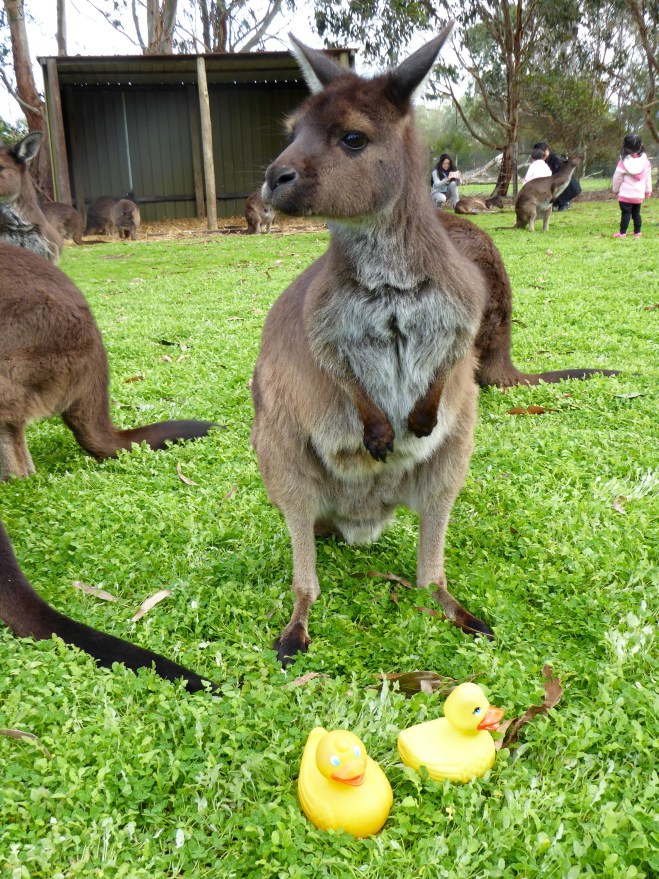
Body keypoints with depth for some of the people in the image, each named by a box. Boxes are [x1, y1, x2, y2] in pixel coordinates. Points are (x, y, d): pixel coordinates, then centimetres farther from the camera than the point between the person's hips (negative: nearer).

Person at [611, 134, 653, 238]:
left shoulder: (623, 162, -12)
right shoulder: (645, 161, 0)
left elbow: (617, 178, -5)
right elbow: (648, 178, 7)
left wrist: (615, 190, 10)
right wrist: (648, 191, 18)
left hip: (625, 194, -4)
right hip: (639, 195, 4)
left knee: (625, 213, -1)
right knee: (636, 213, 14)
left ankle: (622, 233, -2)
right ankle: (637, 232, 19)